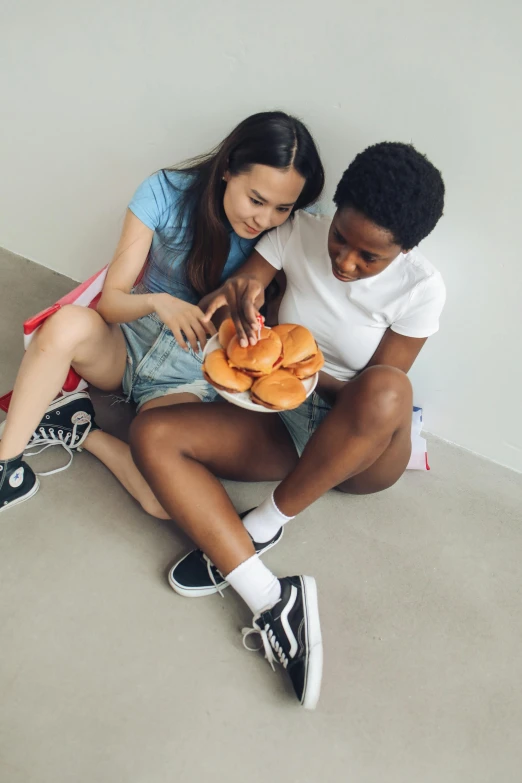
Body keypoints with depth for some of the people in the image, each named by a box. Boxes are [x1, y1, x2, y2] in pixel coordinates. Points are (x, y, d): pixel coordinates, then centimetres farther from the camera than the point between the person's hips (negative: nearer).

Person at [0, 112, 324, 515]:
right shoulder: (166, 192, -13)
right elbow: (111, 299, -11)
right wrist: (158, 302, -33)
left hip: (192, 373, -1)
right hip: (130, 337, 1)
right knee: (68, 324, -35)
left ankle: (81, 431, -1)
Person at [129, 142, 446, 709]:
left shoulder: (420, 288, -13)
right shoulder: (300, 234, -5)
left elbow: (373, 391, -11)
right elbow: (235, 292, -3)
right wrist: (237, 294, -27)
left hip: (363, 450, -3)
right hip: (282, 425, 4)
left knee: (387, 388, -39)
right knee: (152, 435, -18)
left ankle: (265, 524, -19)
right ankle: (271, 600, -26)